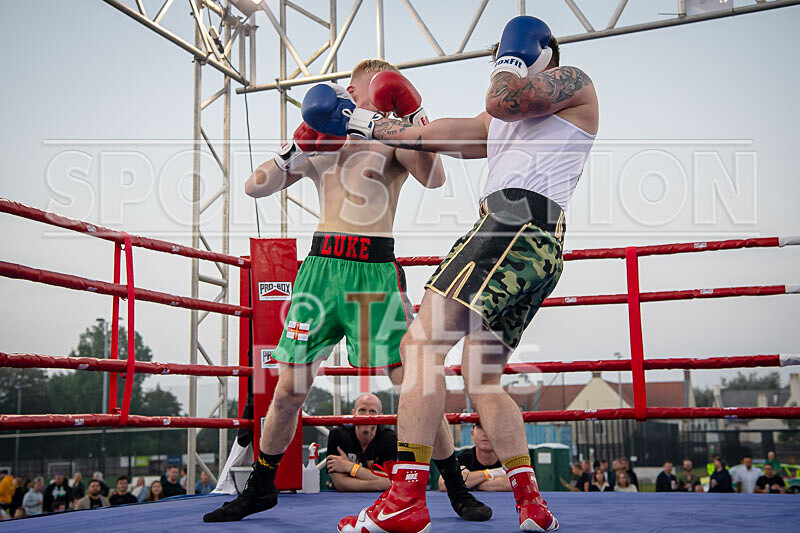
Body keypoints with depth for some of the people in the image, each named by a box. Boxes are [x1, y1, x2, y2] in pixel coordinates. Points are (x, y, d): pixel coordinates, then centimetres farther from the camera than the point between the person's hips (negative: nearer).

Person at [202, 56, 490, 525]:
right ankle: (261, 489, 25)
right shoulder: (318, 144, 18)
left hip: (375, 269, -3)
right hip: (322, 265, 3)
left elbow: (434, 178, -11)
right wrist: (294, 153, -1)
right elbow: (255, 187, 14)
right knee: (289, 388, 5)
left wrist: (416, 119, -20)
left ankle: (458, 490, 10)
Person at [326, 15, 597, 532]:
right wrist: (366, 123, 34)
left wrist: (512, 57, 12)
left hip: (518, 221, -10)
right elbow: (441, 134, 32)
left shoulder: (574, 82, 10)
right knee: (482, 379, 9)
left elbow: (502, 100, -8)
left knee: (422, 342, -18)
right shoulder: (502, 121, 35)